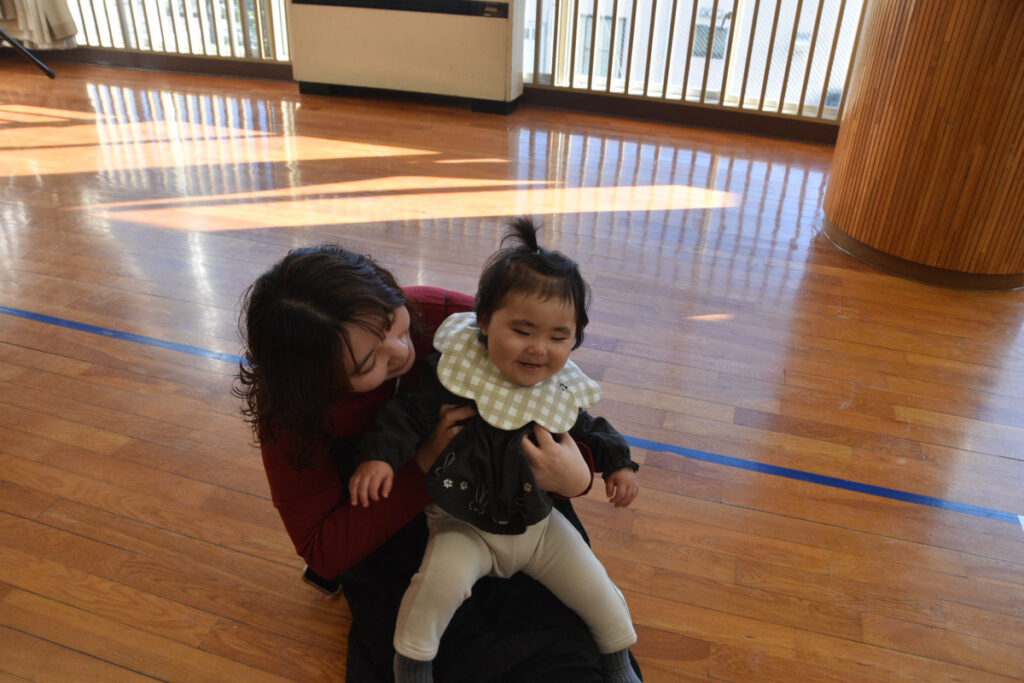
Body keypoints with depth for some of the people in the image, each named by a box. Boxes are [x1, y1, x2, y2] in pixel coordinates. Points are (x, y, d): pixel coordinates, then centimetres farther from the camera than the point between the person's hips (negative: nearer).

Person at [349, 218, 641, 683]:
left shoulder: (565, 394, -8)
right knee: (442, 577, -30)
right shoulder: (456, 369, -21)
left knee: (597, 588, 4)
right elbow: (409, 412, -17)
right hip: (463, 525, -3)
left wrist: (618, 463, -2)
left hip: (539, 524, 4)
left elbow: (590, 431, 11)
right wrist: (380, 455, -29)